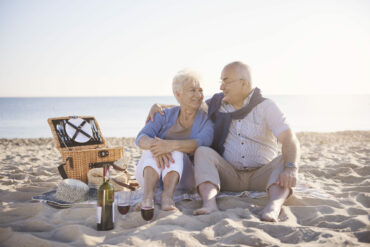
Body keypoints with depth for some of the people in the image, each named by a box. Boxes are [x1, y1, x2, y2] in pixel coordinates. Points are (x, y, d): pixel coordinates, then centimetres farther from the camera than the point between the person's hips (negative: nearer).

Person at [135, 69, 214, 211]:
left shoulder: (206, 121, -3)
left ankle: (167, 196, -50)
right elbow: (141, 138, -14)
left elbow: (201, 143, -25)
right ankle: (148, 195, -47)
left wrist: (171, 145, -42)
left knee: (175, 150, -29)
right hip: (150, 174, 2)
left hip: (182, 178, -1)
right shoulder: (165, 116, 1)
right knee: (154, 143, -28)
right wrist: (152, 144, -39)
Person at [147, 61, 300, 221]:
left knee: (285, 161, -28)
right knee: (203, 152, -23)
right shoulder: (216, 104, 8)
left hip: (261, 176, -2)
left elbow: (290, 140, -17)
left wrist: (291, 169, -36)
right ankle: (210, 204, -45)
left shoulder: (266, 107, -4)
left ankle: (274, 206, -53)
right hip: (230, 176, 2)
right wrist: (159, 106, 0)